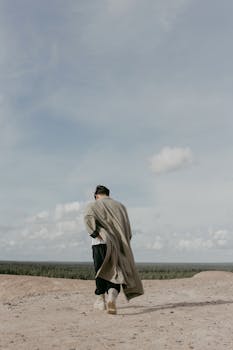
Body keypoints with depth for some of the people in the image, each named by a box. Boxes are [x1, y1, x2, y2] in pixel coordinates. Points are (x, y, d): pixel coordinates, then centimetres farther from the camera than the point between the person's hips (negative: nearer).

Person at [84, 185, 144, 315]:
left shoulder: (93, 205, 6)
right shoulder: (120, 206, 14)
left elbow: (88, 217, -16)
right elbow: (127, 228, 9)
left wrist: (95, 234, -12)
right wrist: (125, 244, 13)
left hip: (101, 243, -1)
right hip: (118, 244, 1)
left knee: (101, 271, 13)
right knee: (115, 272, 3)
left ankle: (100, 300, 24)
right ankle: (112, 298, -20)